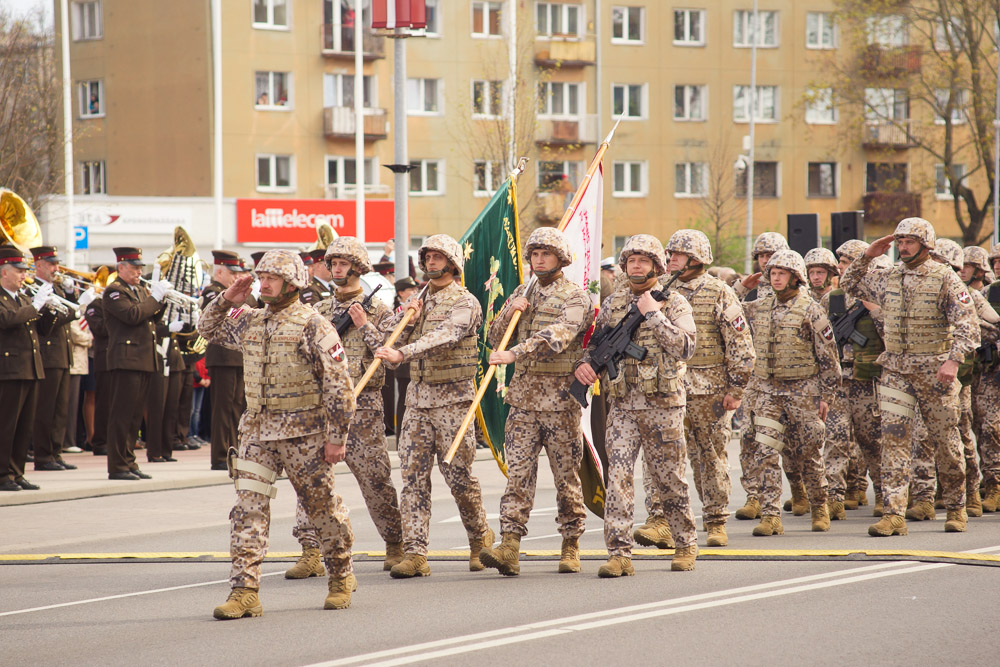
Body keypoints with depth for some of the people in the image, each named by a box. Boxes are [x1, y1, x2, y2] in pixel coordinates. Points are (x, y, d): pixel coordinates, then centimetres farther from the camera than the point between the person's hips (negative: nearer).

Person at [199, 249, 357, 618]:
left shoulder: (313, 325, -9)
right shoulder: (250, 322, 9)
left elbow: (338, 384, -10)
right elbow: (209, 329, 27)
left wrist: (336, 436, -12)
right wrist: (227, 301, 8)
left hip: (304, 433, -5)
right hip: (258, 432, 5)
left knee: (322, 506, 8)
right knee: (248, 509, -5)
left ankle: (342, 577, 28)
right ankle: (244, 591, -7)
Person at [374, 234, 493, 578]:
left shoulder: (465, 303, -5)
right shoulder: (419, 301, 16)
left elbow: (443, 337, -24)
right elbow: (388, 342, 14)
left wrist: (402, 353, -36)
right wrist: (407, 319, -5)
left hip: (452, 398, -6)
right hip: (418, 397, 6)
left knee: (458, 474, -2)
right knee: (413, 475, -2)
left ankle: (480, 538, 21)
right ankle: (414, 553, -4)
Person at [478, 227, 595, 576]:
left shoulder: (576, 297, -4)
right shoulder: (522, 293, 15)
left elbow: (557, 335, -21)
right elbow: (494, 338, 16)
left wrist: (515, 353, -31)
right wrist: (510, 312, -4)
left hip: (561, 399, -4)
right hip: (523, 397, 4)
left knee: (567, 475, 3)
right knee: (518, 472, -5)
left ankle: (571, 546, 14)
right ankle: (509, 547, -12)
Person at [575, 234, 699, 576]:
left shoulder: (674, 303, 1)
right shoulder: (612, 303, 12)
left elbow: (684, 348, -13)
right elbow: (596, 341, 20)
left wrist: (653, 314, -14)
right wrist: (584, 363, -1)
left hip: (663, 406, -2)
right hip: (622, 405, 3)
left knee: (670, 480, 7)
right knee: (618, 477, -9)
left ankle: (686, 545, 24)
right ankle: (619, 554, -11)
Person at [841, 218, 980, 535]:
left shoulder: (945, 279, -6)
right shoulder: (886, 278, 8)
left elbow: (968, 326, -11)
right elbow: (849, 284, 22)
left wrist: (953, 360, -25)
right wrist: (867, 256, 7)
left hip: (934, 370, -3)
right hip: (895, 370, 4)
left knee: (945, 440, 5)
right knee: (894, 438, -7)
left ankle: (956, 508, 21)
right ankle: (894, 514, -10)